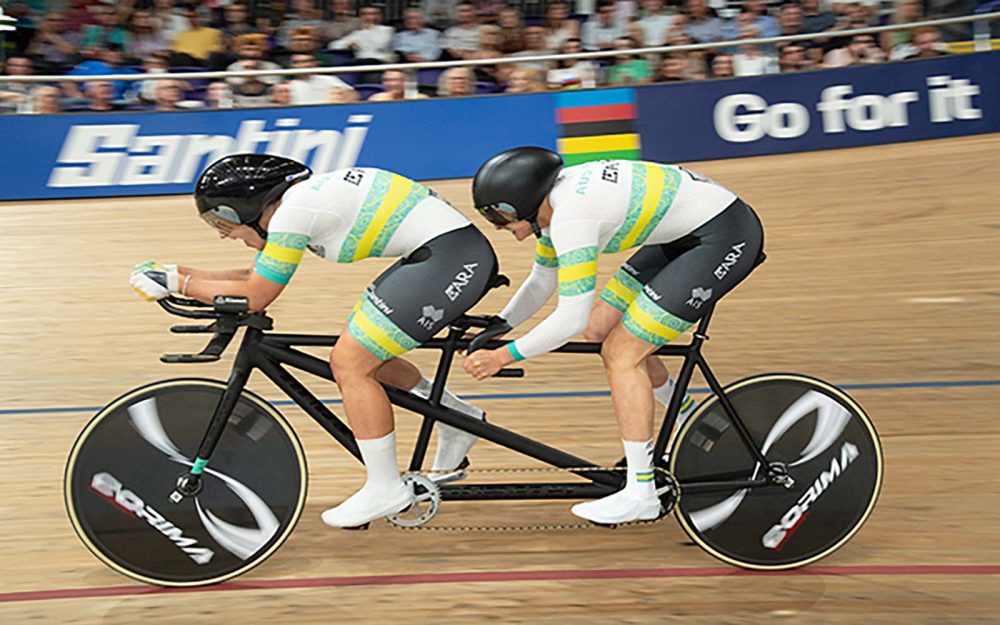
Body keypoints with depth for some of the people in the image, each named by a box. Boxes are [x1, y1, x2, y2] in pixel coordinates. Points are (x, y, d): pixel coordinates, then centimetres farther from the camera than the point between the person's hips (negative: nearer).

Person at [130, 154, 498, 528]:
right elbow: (256, 277, 23)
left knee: (350, 363, -8)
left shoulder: (293, 210, -14)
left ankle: (385, 489, 0)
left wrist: (177, 283, -3)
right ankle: (455, 417, 26)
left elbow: (254, 296, -11)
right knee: (359, 357, 14)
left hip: (453, 257, -10)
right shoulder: (297, 198, 15)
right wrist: (177, 272, 17)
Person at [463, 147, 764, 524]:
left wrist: (503, 356, -16)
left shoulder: (570, 217, -24)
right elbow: (541, 282, 17)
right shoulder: (552, 201, 5)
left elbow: (571, 319, -24)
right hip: (684, 236, 10)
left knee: (621, 355, -10)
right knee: (599, 330, 10)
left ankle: (641, 493, -4)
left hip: (727, 237, -10)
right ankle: (689, 421, 27)